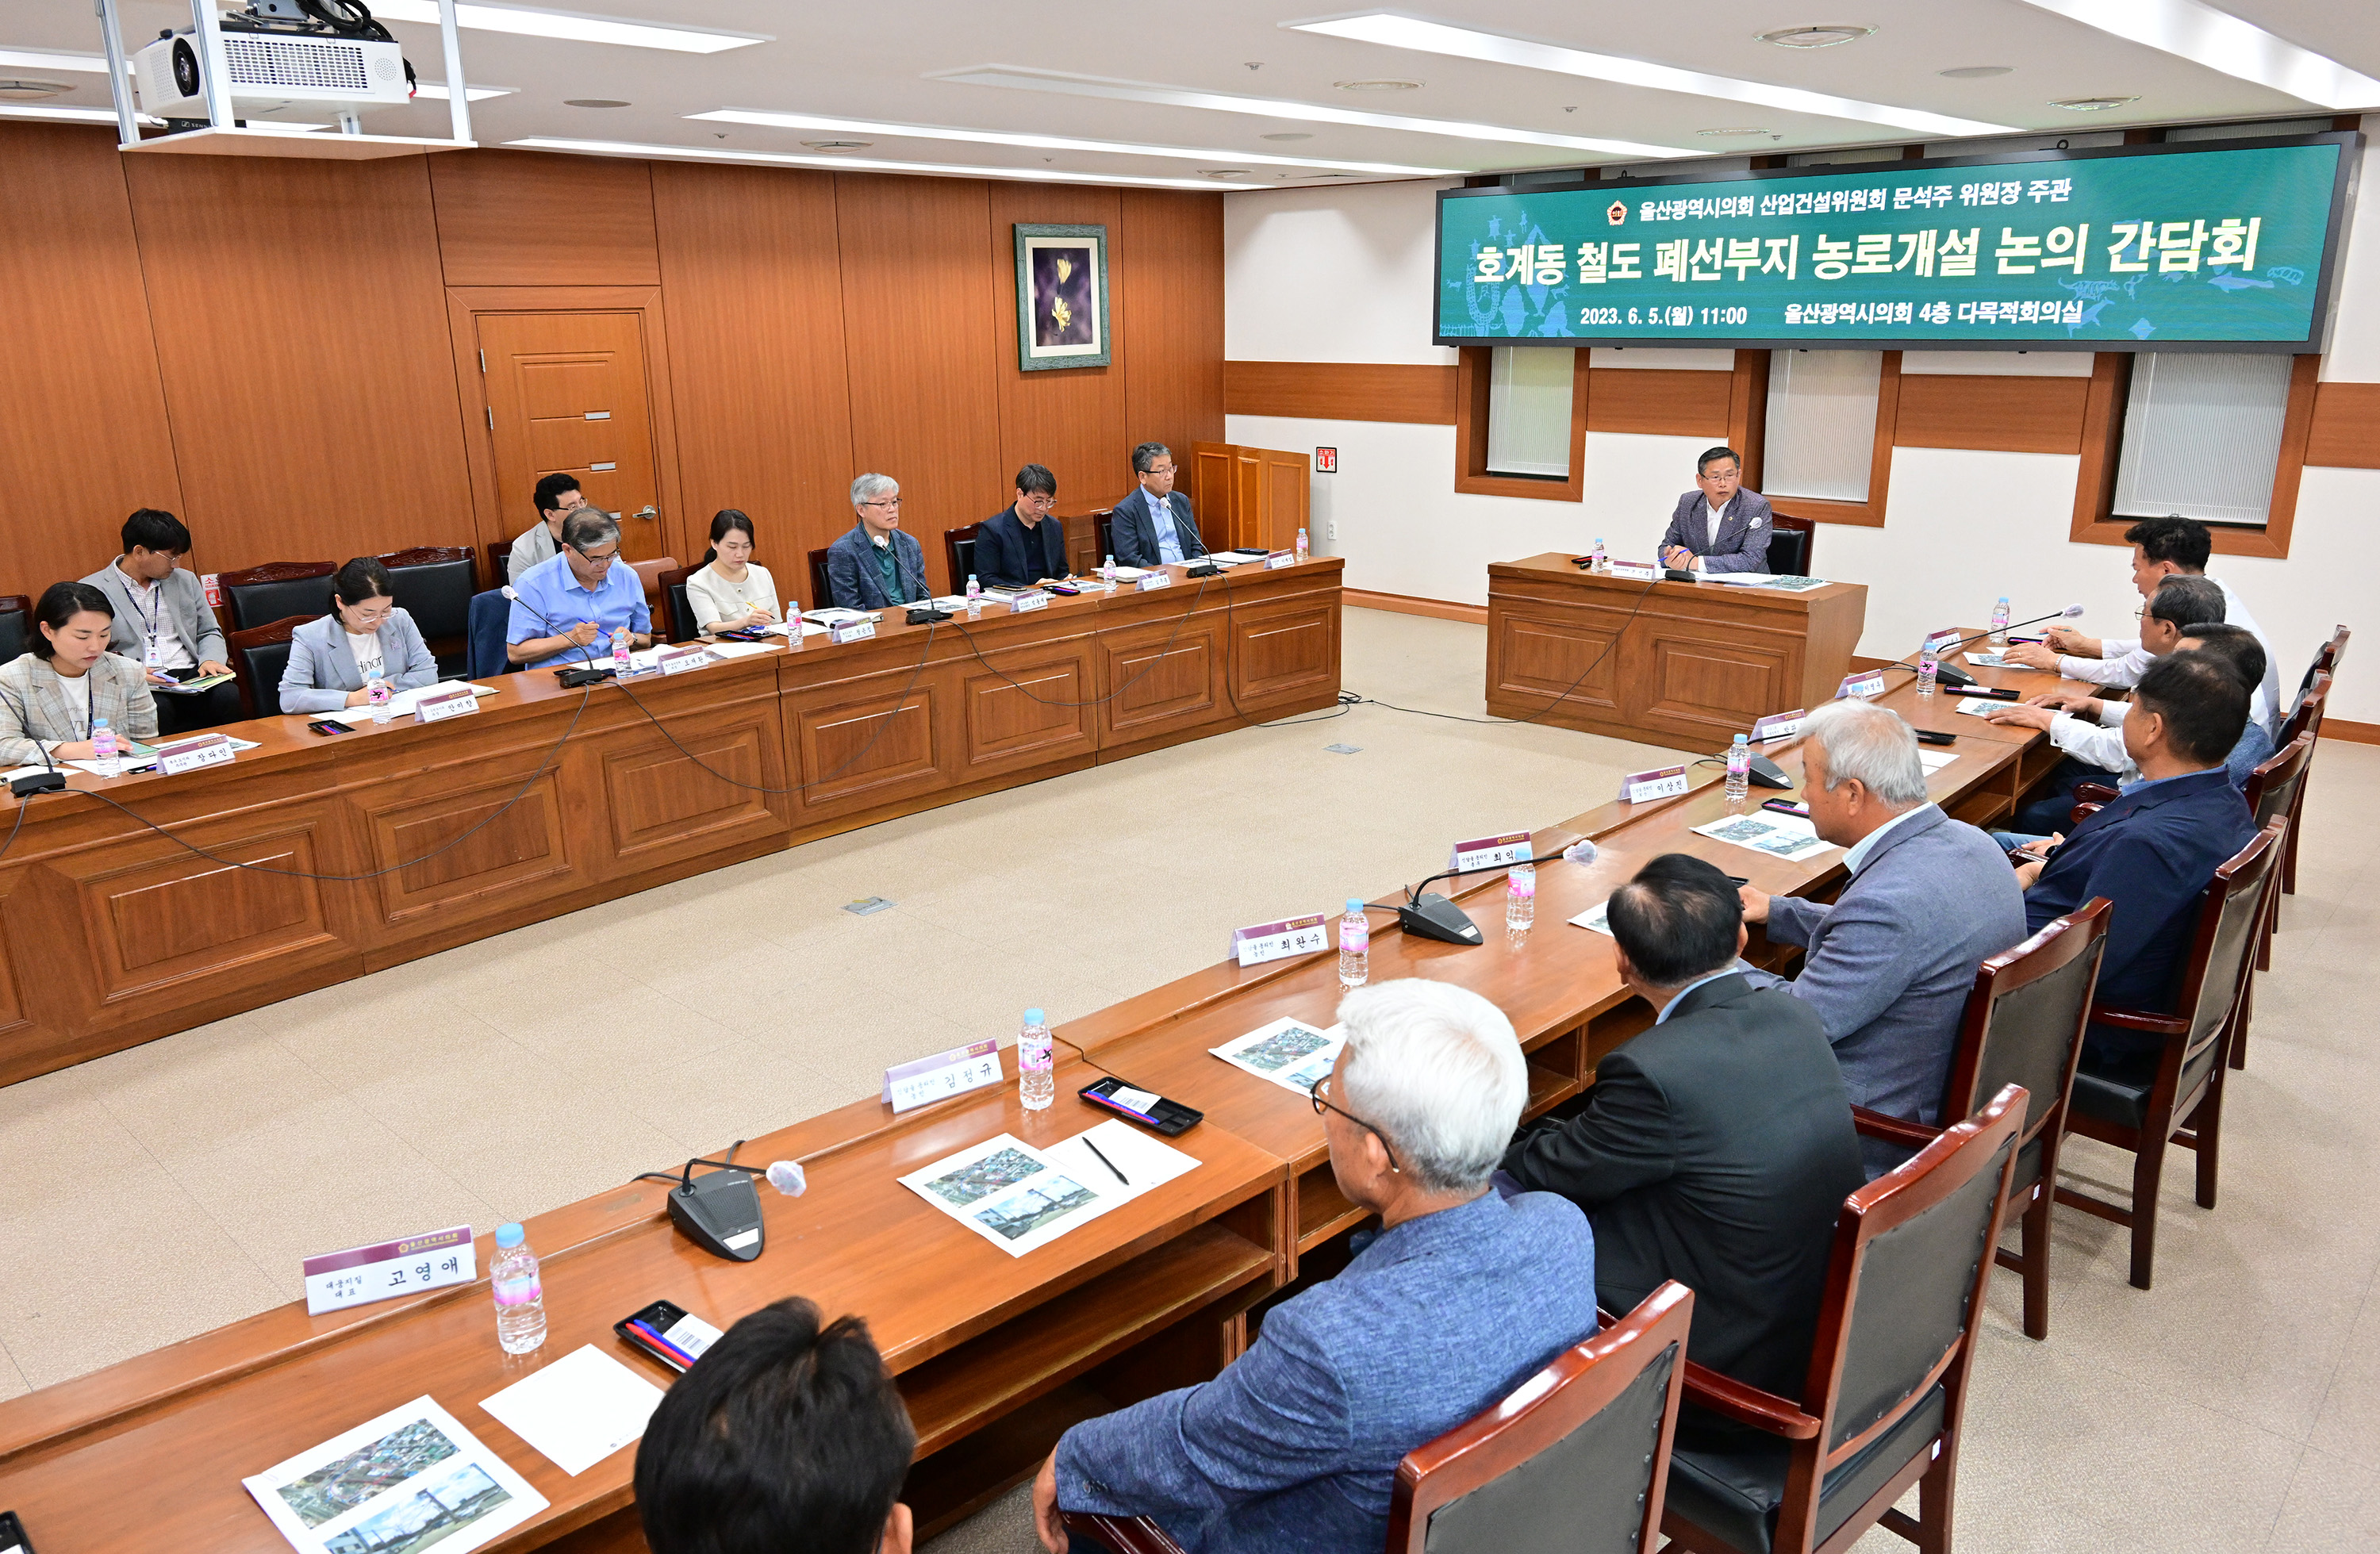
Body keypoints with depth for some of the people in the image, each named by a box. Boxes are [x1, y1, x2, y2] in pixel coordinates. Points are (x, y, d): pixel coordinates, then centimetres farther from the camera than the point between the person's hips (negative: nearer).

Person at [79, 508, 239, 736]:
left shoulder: (185, 581, 20)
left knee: (228, 695, -31)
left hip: (191, 677, 4)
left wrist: (211, 660, 1)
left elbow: (209, 632, 24)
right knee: (157, 708, -38)